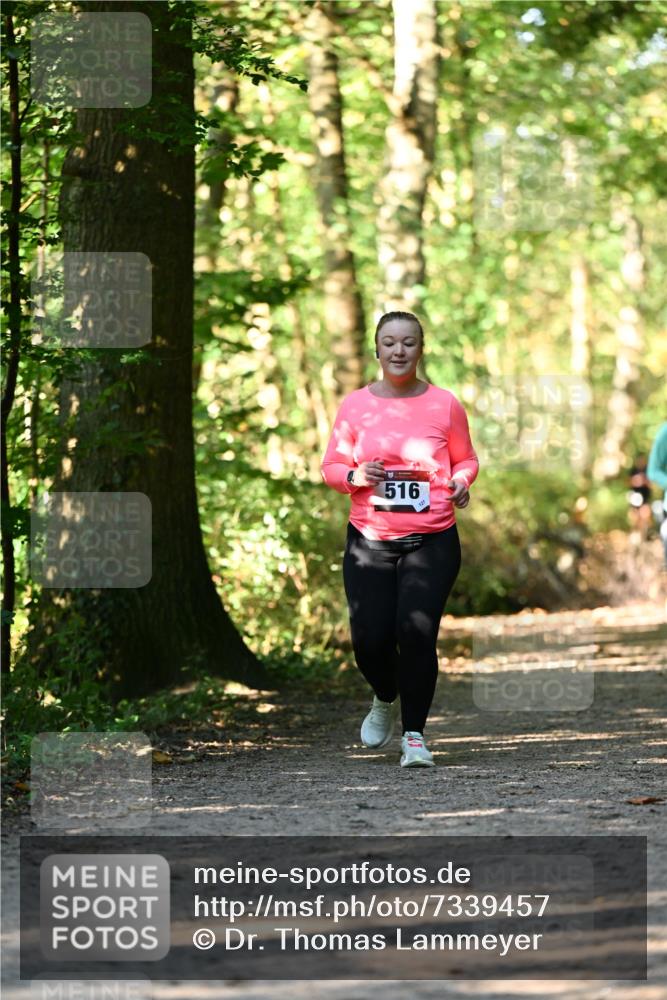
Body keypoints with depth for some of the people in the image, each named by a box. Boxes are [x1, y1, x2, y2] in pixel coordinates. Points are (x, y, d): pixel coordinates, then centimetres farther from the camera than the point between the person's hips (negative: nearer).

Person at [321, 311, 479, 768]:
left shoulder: (444, 404, 1)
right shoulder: (356, 405, 3)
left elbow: (466, 459, 14)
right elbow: (331, 466, 9)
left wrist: (461, 482, -8)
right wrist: (355, 476, -13)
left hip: (432, 541, -1)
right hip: (370, 541, 1)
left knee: (416, 632, -16)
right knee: (369, 639, -5)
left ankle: (415, 735, 0)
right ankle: (386, 699, 31)